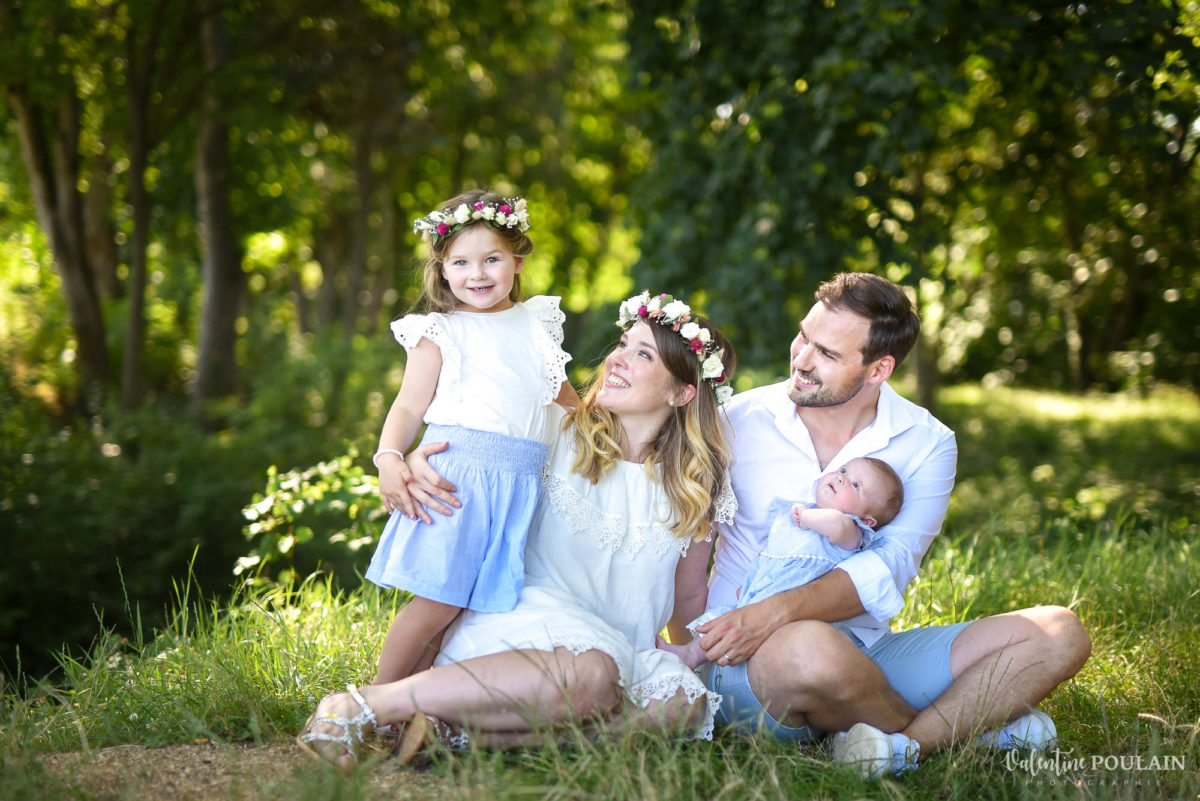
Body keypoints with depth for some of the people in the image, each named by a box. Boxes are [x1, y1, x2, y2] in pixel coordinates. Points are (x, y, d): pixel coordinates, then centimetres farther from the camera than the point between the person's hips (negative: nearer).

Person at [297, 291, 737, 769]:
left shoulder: (694, 484, 8)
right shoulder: (560, 433, 2)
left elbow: (688, 598, 17)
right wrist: (415, 461, -14)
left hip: (620, 646, 4)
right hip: (528, 611, -4)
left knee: (686, 704, -30)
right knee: (589, 675, -39)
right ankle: (360, 707, -37)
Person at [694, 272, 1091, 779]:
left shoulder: (927, 443, 0)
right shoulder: (741, 420, 0)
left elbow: (889, 569, -14)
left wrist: (778, 610, -29)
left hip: (871, 653, 3)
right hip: (752, 662, -2)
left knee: (1058, 633, -11)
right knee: (810, 648, -39)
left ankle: (910, 743, -29)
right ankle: (968, 722, -10)